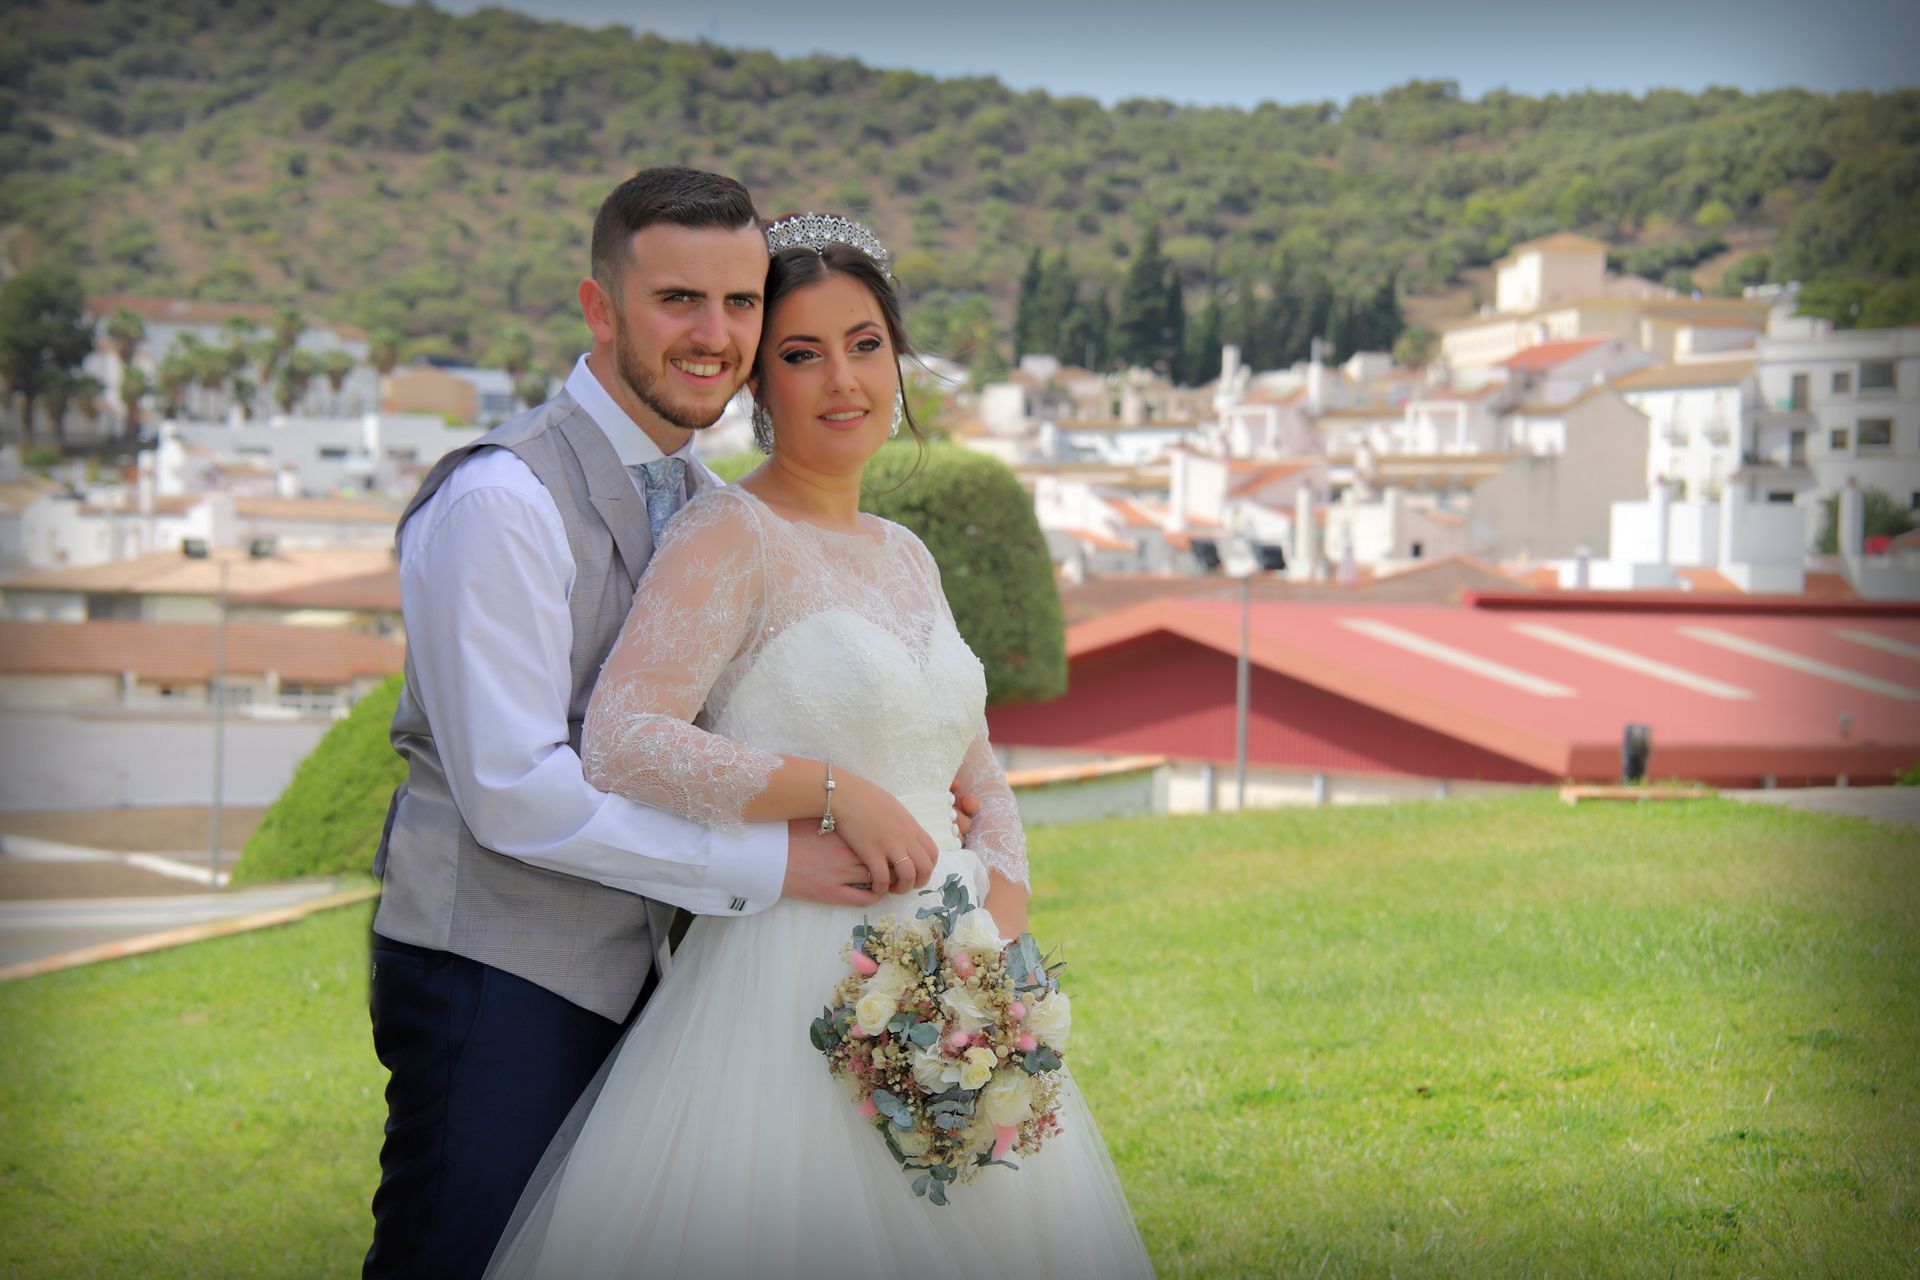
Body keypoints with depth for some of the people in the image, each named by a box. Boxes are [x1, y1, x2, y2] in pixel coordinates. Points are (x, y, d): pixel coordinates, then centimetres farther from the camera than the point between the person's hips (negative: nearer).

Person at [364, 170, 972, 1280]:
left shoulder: (707, 506, 11)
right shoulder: (501, 499, -16)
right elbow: (516, 790, -22)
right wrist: (770, 862, -19)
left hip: (632, 970, 8)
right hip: (495, 977, -8)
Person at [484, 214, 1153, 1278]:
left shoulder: (904, 556, 16)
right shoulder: (727, 534, -7)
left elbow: (978, 781, 20)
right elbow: (620, 747, -19)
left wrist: (1003, 905, 1)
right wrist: (833, 787, -19)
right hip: (793, 981, -7)